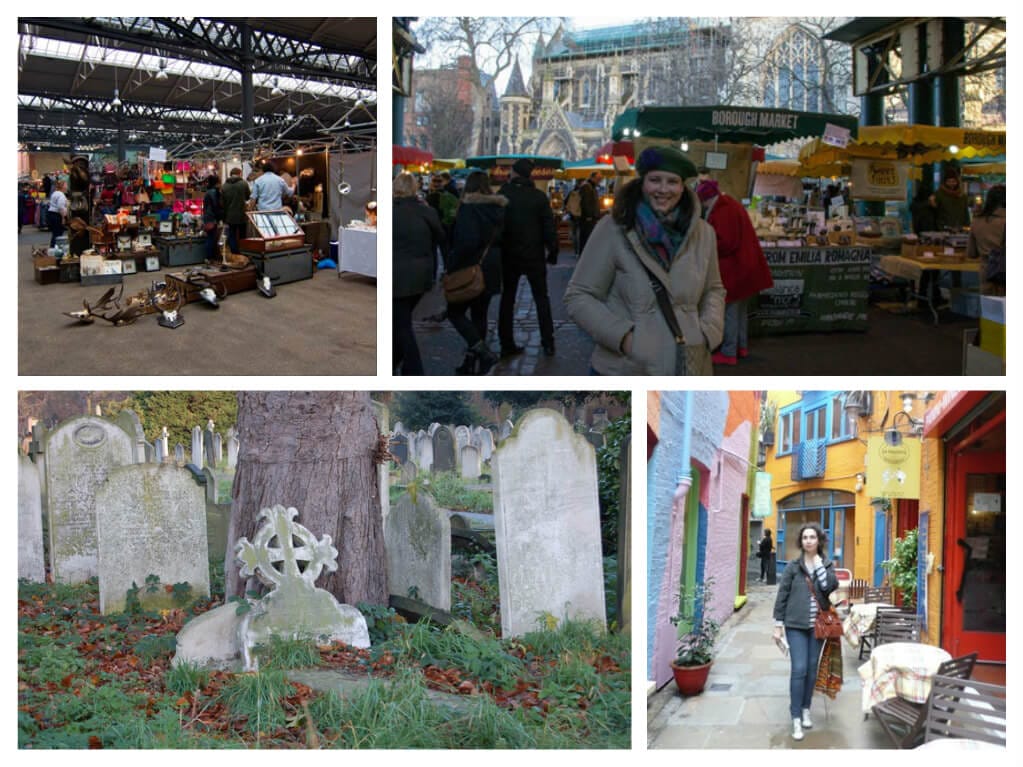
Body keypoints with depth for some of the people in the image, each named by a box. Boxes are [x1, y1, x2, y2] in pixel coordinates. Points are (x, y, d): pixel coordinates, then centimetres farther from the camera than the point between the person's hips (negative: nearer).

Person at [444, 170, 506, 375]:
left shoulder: (469, 207, -15)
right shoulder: (497, 208, 7)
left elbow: (467, 241, -24)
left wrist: (451, 263, -16)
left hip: (472, 268, -7)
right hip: (491, 269, 7)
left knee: (455, 312, 2)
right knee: (479, 314, 14)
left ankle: (483, 352, -12)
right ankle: (473, 362, 16)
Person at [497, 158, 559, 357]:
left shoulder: (502, 195, -4)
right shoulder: (539, 197, -7)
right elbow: (549, 227, -8)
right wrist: (553, 251, 1)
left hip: (509, 256, 1)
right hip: (534, 256, -1)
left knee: (507, 298, 10)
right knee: (541, 298, 10)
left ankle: (507, 344, 6)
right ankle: (548, 342, 7)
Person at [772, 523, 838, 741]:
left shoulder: (827, 564, 3)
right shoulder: (793, 566, -3)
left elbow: (830, 587, -16)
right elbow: (782, 595, -2)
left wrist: (819, 563, -14)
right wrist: (778, 625, -4)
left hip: (818, 625, 3)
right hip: (796, 625, -3)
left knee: (812, 669, 10)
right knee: (799, 669, -8)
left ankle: (806, 709, 26)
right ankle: (796, 718, -3)